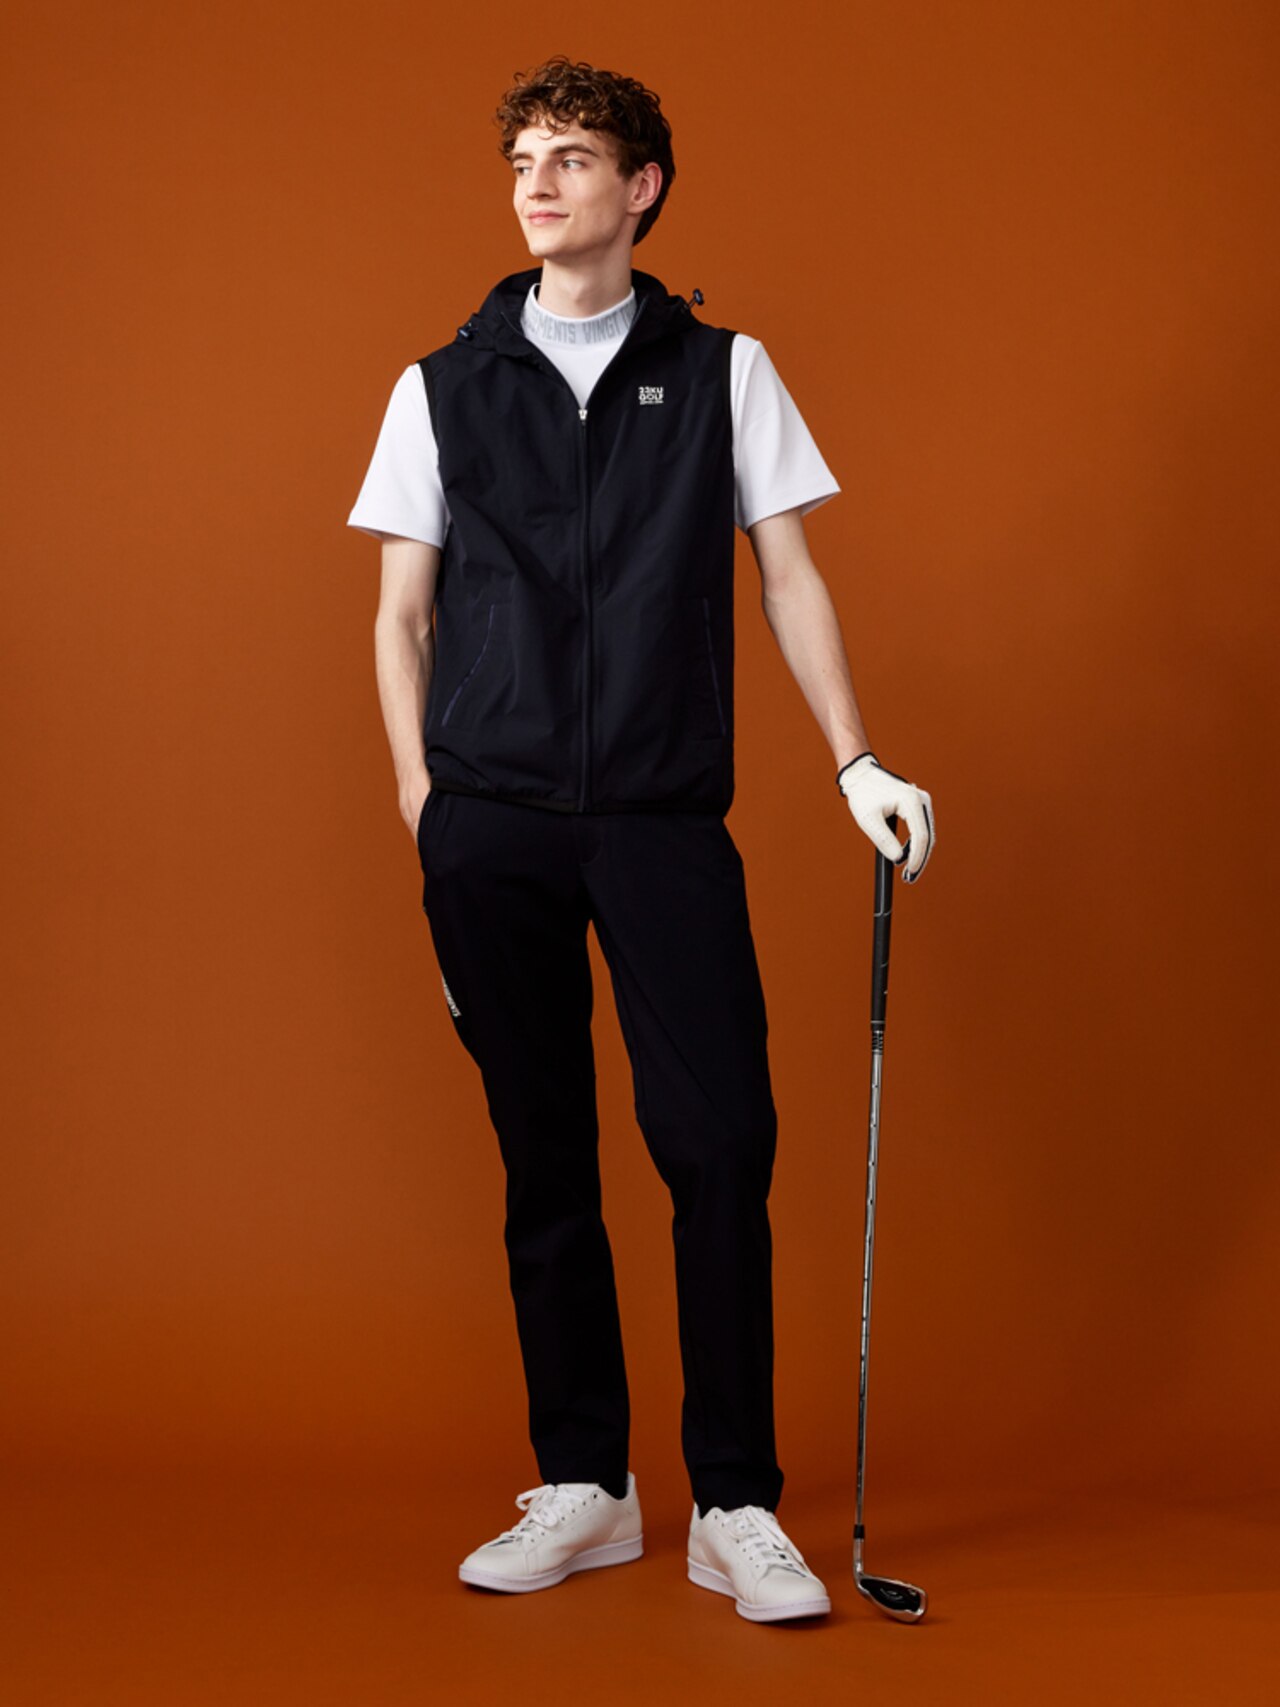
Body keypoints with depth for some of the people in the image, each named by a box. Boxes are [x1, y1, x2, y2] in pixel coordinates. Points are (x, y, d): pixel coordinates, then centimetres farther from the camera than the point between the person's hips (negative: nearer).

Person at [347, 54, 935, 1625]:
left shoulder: (722, 371, 11)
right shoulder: (443, 387, 12)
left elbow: (789, 578, 10)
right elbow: (402, 614, 12)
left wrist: (856, 759, 0)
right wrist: (419, 790, 1)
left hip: (666, 820, -1)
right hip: (489, 829, 1)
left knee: (722, 1144, -8)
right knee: (544, 1158, 6)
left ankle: (736, 1508, 3)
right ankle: (582, 1488, 17)